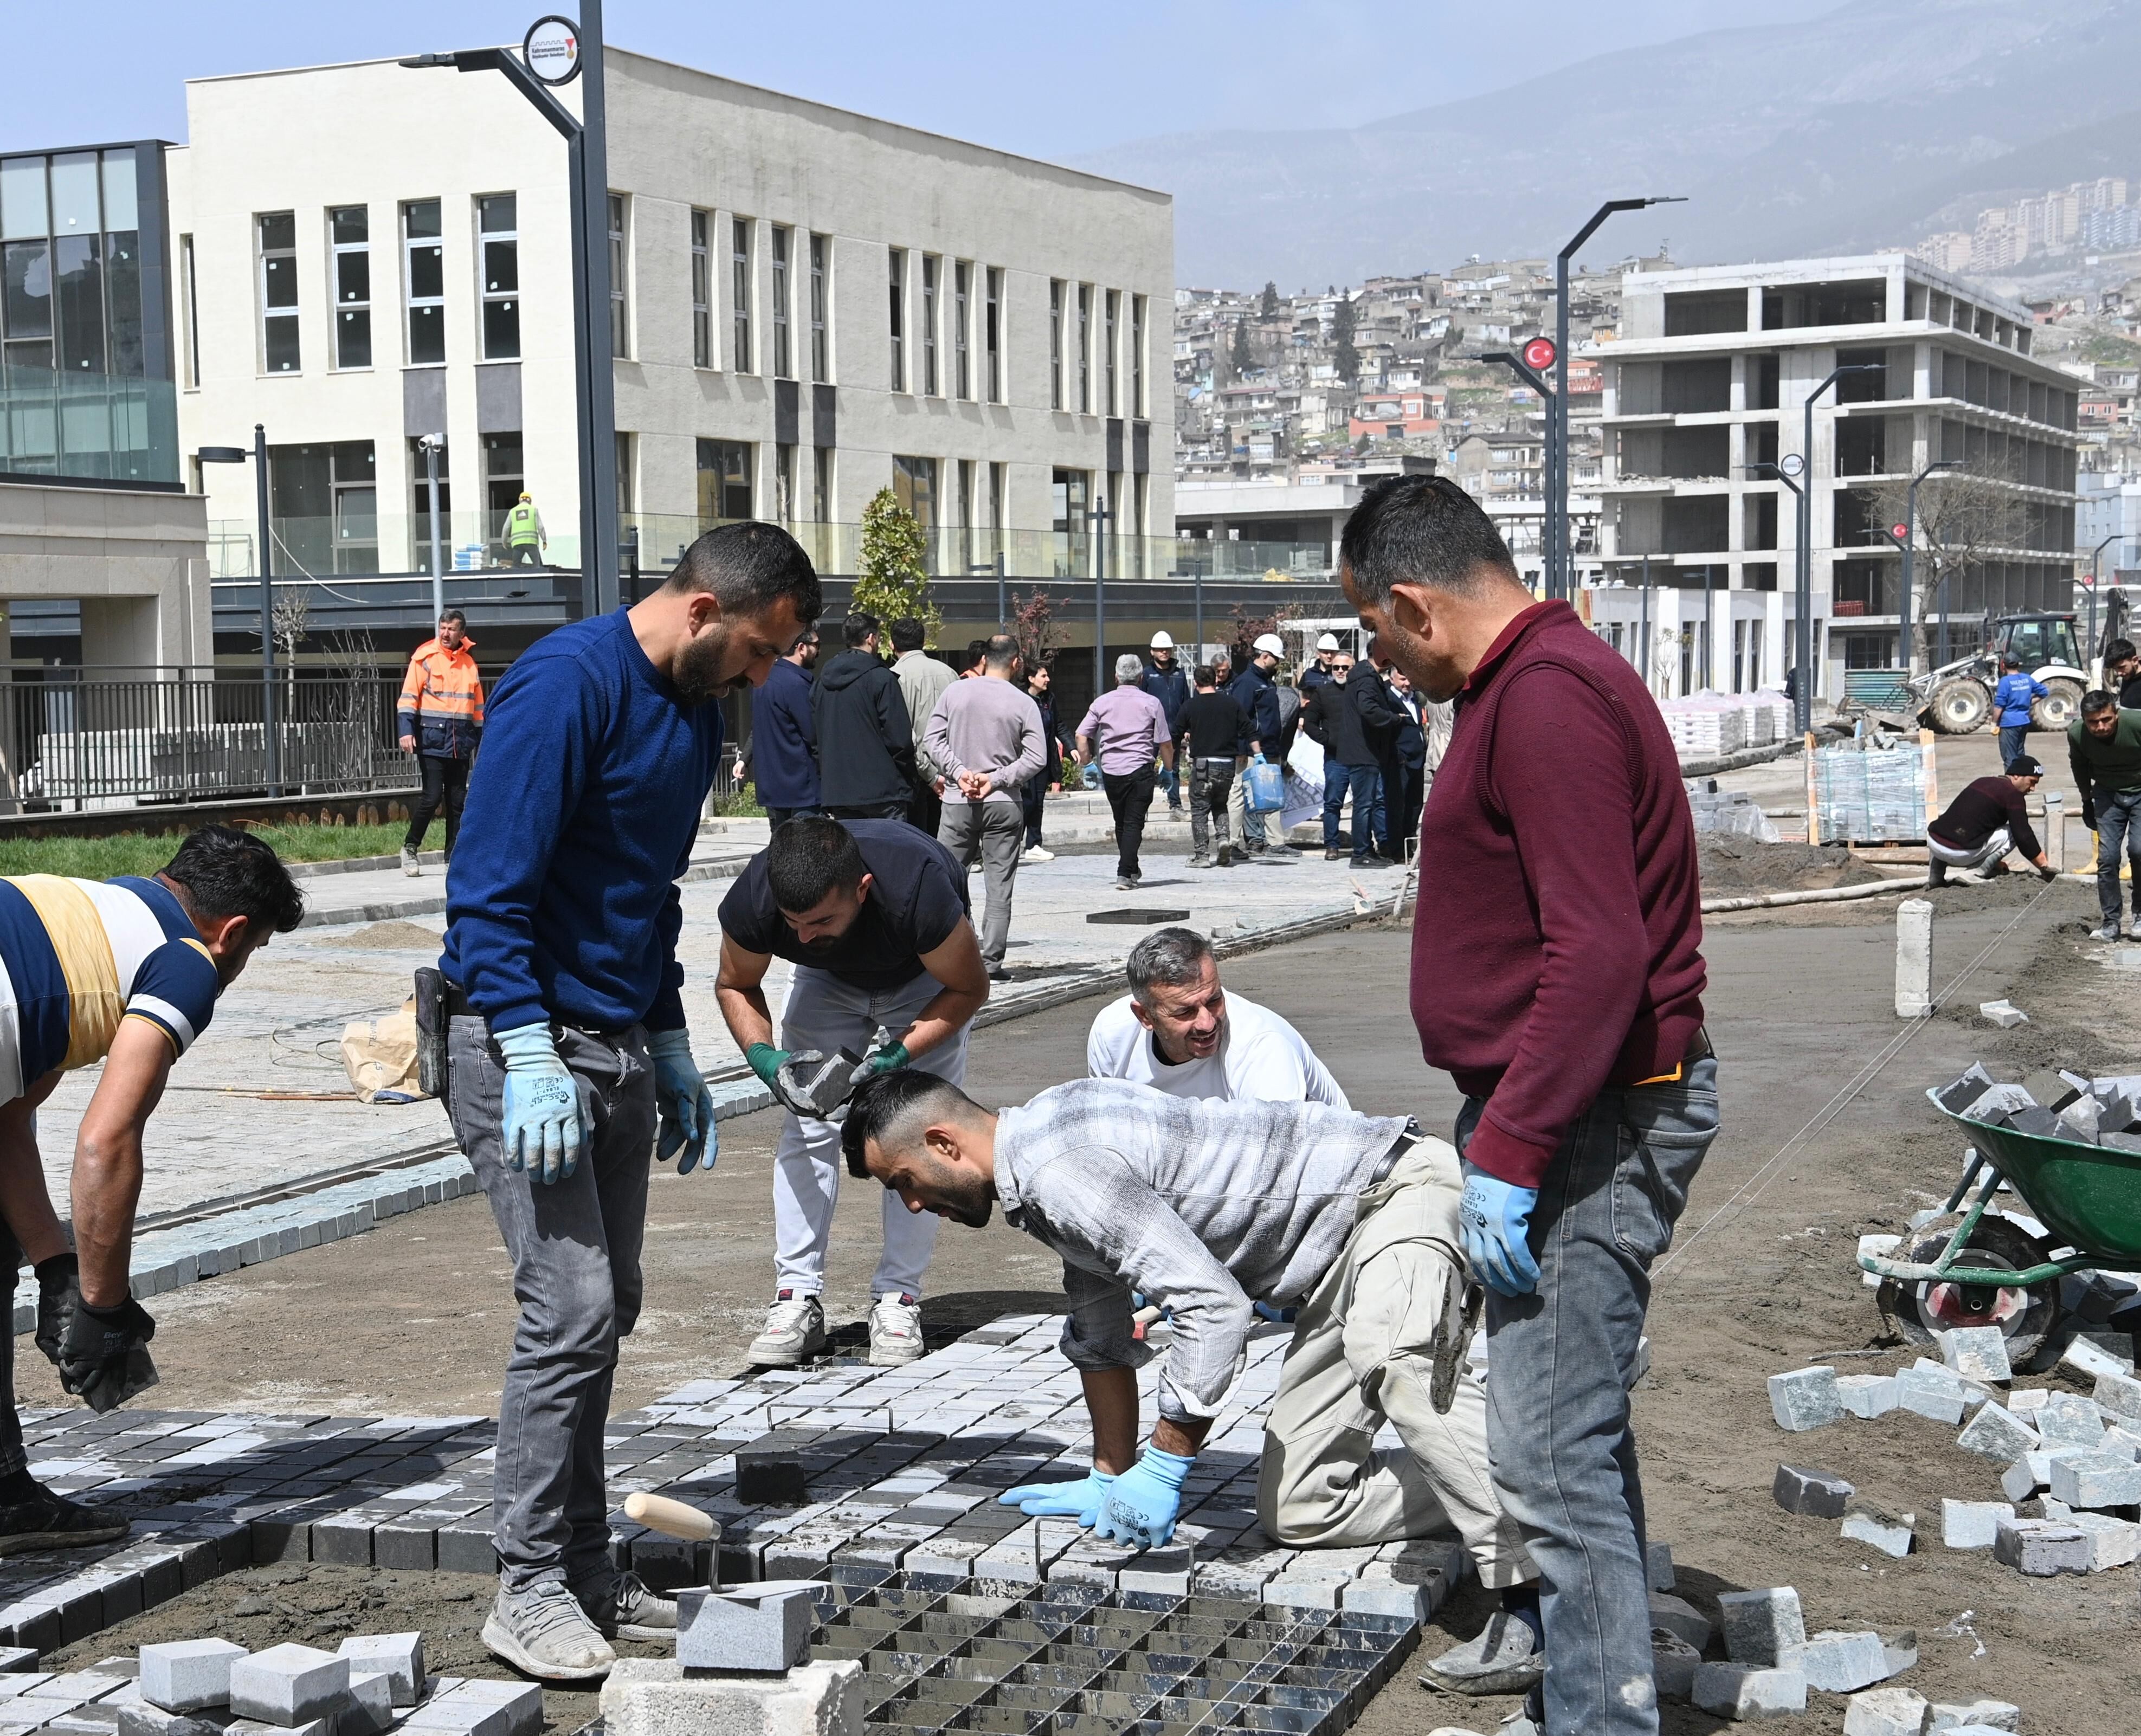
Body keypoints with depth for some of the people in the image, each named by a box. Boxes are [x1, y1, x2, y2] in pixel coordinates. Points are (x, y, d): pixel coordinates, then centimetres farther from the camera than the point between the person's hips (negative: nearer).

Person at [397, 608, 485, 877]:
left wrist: (482, 741, 18)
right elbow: (409, 696, -6)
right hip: (432, 740, -5)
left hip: (461, 743, 5)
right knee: (432, 797, -10)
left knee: (457, 801, 5)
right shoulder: (424, 657, -1)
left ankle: (454, 857, 11)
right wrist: (407, 731, -17)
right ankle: (410, 848, 6)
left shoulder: (469, 662, 14)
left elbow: (477, 706, 20)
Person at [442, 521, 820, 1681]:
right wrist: (531, 1056, -25)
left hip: (621, 1051, 9)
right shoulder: (565, 684, -16)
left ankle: (585, 1573, 20)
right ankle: (529, 1590, -1)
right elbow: (489, 887, -21)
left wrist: (671, 1050, 20)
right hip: (526, 1045, -9)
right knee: (571, 1311, -11)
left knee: (605, 1314, 11)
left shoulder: (693, 711, 13)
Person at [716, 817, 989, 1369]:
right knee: (807, 1127, -9)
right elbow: (735, 986, -11)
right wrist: (765, 1058, -29)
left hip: (925, 981, -2)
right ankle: (797, 1298, -5)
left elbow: (969, 988, -23)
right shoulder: (752, 901, -35)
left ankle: (898, 1298, -4)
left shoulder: (919, 891, -43)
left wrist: (899, 1054, -35)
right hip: (829, 982, 2)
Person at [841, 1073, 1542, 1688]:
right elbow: (1100, 1336, 25)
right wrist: (1112, 1480, 32)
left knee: (1391, 1360, -41)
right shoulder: (1041, 1182, 11)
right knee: (1297, 1512, 4)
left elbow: (1215, 1306, -29)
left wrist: (1164, 1468, -21)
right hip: (1338, 1258, 10)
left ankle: (1534, 1597, -40)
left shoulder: (1060, 1171, -23)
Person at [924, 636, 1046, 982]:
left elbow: (932, 740, -1)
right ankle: (992, 962, 0)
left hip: (958, 801, 1)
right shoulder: (1024, 704, -3)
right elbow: (1037, 758, -8)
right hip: (1004, 805, -1)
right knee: (999, 886, 2)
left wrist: (959, 772, -5)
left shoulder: (955, 691, 2)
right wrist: (996, 779, -8)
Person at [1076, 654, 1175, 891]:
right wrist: (1169, 768, 16)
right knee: (1134, 823, -3)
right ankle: (1125, 875, -14)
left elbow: (1081, 736, 3)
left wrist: (1087, 762, 16)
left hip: (1110, 771, 3)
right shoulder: (1151, 703, 0)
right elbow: (1165, 742, 0)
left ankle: (1132, 870, 28)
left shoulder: (1102, 702, 6)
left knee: (1121, 823, 17)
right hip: (1140, 769, -3)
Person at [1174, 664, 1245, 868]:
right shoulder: (1231, 704, 4)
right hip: (1227, 764, 3)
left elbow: (1175, 737, 4)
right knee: (1220, 805, 20)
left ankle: (1201, 854, -1)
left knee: (1199, 809, 4)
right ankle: (1224, 839, -3)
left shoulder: (1191, 707, -2)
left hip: (1202, 763, -3)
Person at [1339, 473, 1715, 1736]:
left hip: (1594, 1114, -11)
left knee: (1554, 1451, -9)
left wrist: (1511, 1153, -23)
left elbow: (1598, 954, -26)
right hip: (1568, 1108, 11)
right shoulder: (1530, 680, 15)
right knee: (1577, 1426, 19)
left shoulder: (1550, 698, -19)